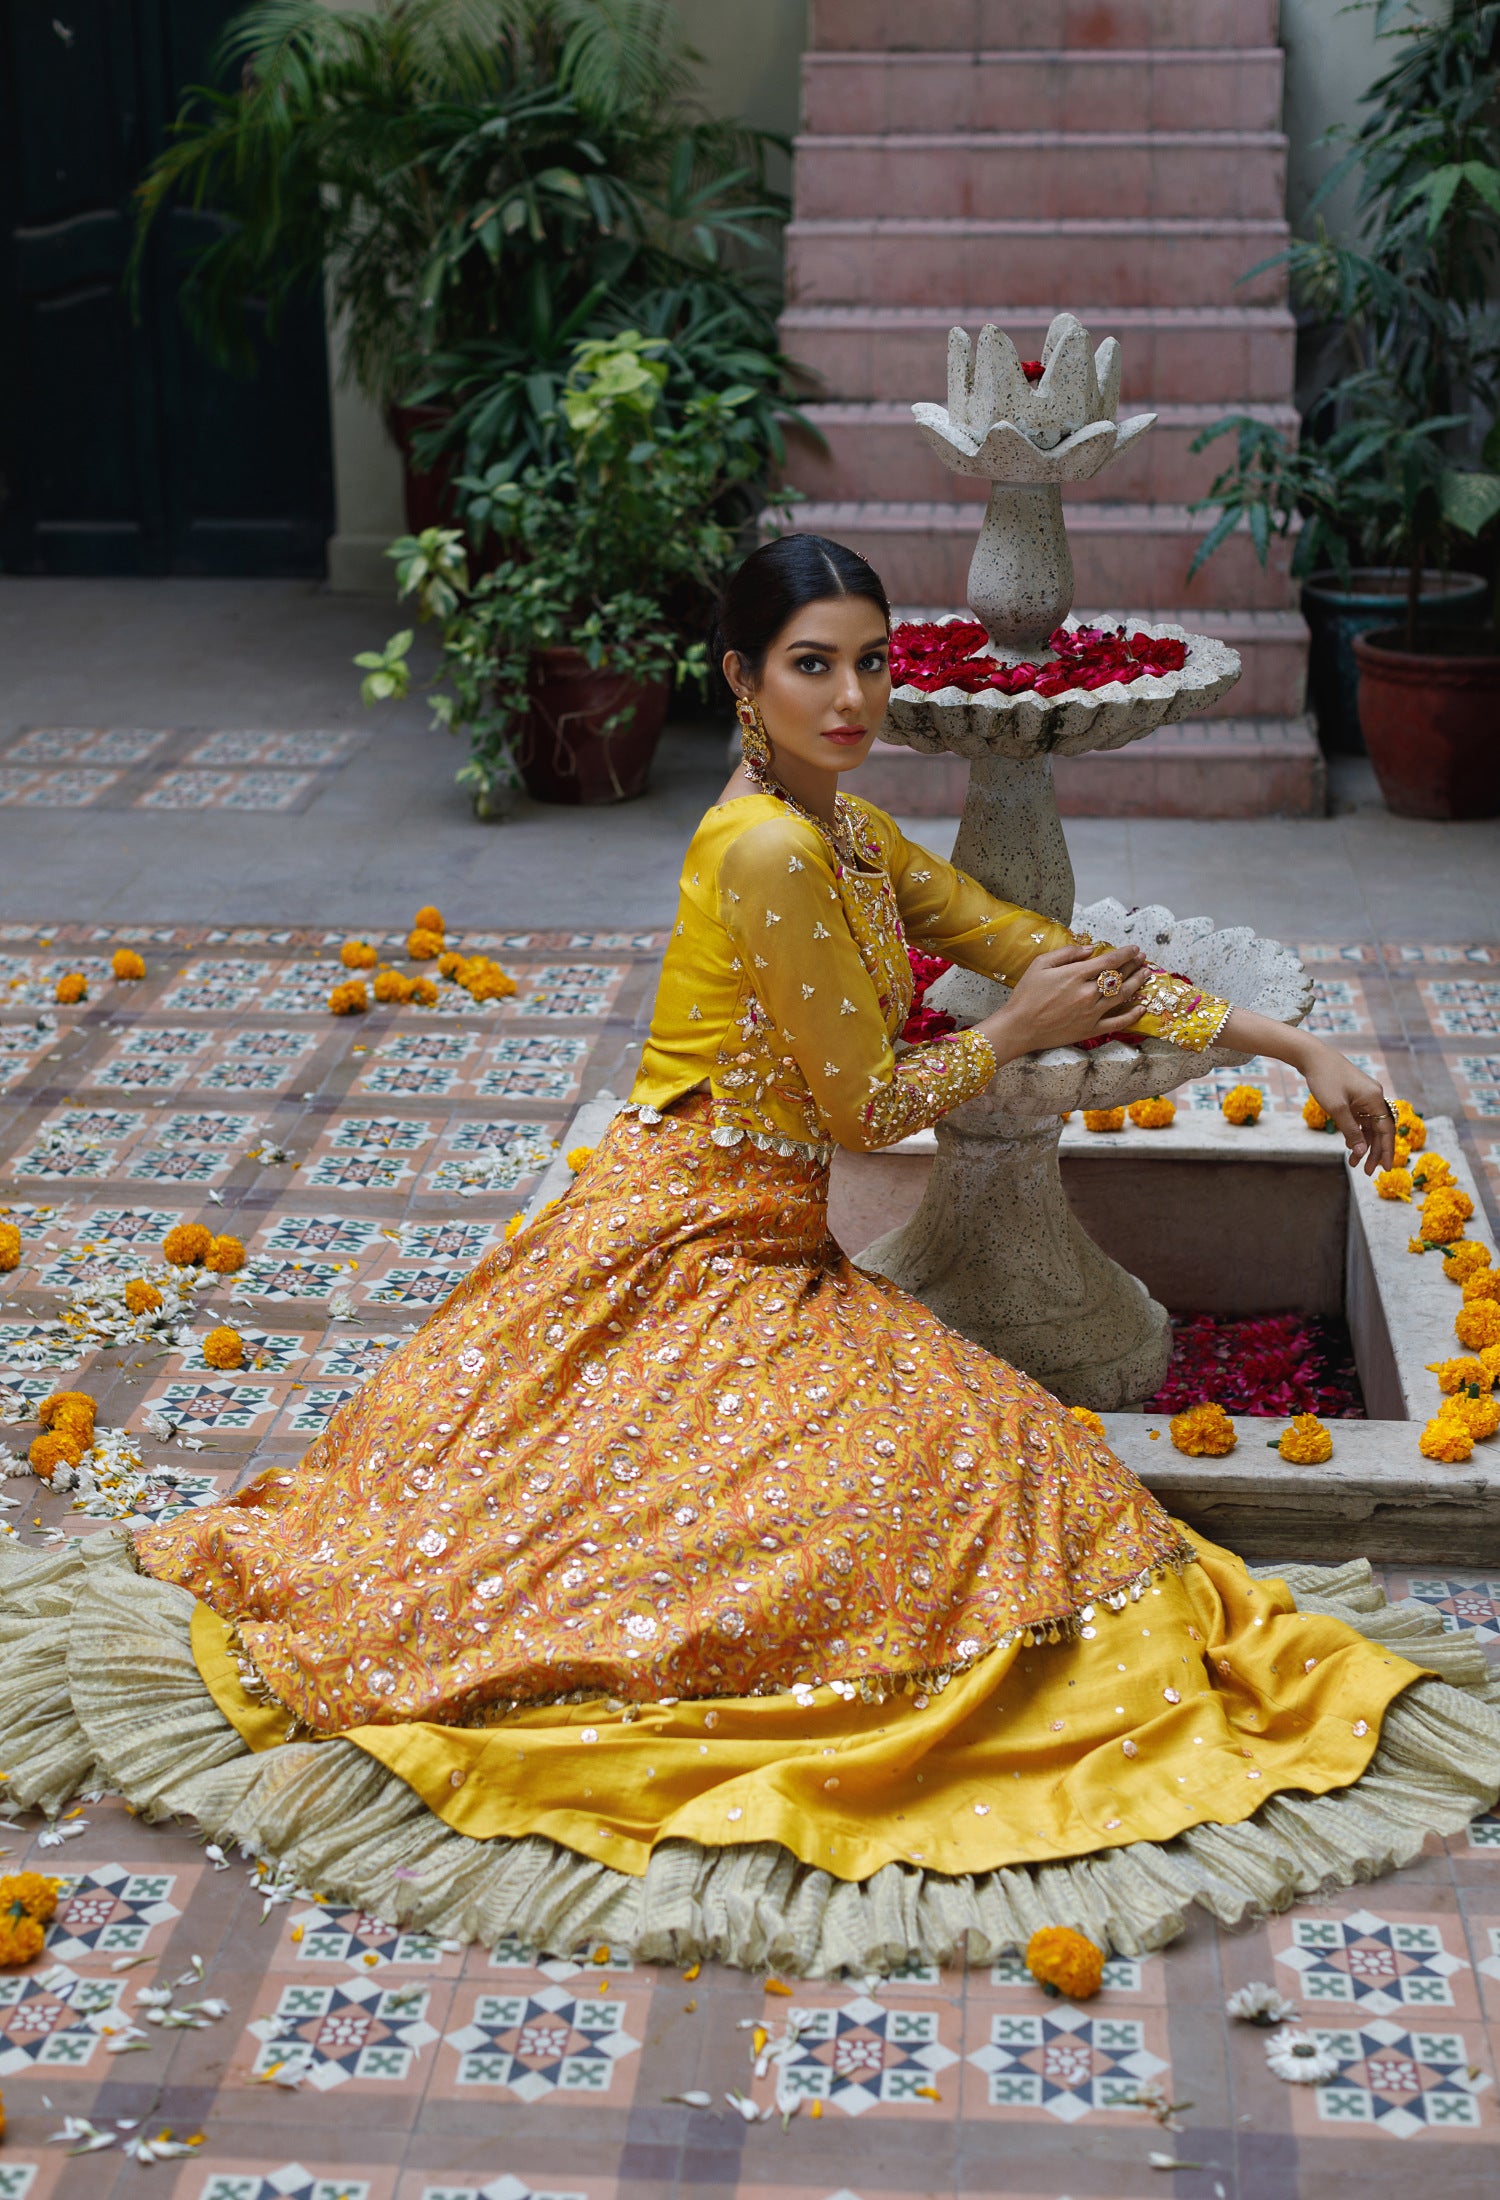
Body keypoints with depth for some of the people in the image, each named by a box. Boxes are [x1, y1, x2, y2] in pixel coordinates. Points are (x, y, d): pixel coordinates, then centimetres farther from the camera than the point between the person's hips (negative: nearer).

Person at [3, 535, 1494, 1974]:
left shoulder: (848, 837, 11)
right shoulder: (768, 850, -18)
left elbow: (1041, 948, 15)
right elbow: (868, 1106, -14)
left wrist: (1292, 1046, 13)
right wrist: (1018, 1031, 2)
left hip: (760, 1261, 9)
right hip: (680, 1258, -9)